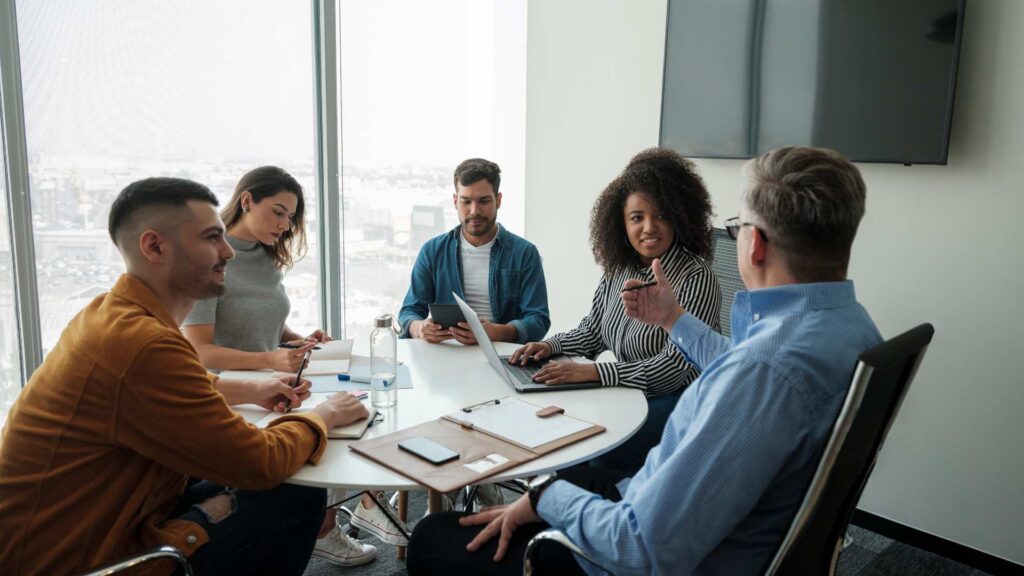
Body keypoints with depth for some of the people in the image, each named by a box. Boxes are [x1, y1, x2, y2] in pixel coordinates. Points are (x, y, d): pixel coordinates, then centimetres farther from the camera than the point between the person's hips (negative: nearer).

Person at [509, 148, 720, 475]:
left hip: (677, 401, -6)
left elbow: (675, 366, -22)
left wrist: (593, 372, -29)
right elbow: (592, 331, 18)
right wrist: (551, 345, -2)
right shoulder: (619, 269, 5)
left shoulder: (697, 280, -17)